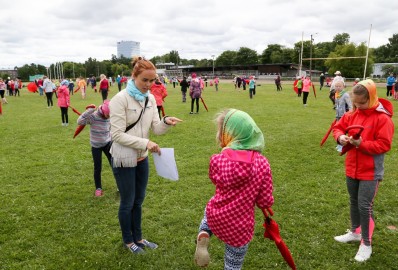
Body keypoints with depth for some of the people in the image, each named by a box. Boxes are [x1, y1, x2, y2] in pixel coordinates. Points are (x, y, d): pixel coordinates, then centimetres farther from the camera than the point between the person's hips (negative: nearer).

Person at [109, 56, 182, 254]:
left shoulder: (150, 99, 1)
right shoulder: (120, 99, -19)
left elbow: (156, 129, -1)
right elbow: (117, 135, -21)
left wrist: (166, 122, -22)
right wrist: (145, 143, -27)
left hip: (142, 158, 6)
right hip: (124, 159, -6)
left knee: (138, 200, 19)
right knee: (128, 202, 11)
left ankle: (138, 238, 38)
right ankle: (128, 241, 34)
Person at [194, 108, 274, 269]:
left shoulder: (217, 160, -15)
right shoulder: (262, 163, -17)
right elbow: (266, 202, -10)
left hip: (216, 217, 1)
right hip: (240, 226, -1)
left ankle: (203, 235, 12)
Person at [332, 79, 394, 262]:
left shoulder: (383, 118, -15)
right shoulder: (352, 115, 2)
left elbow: (384, 145, -18)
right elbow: (338, 127, 10)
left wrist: (361, 144, -27)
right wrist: (340, 137, -11)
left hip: (370, 171, -6)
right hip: (352, 168, 6)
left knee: (365, 206, -2)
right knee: (354, 202, 19)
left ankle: (366, 244, 15)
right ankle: (355, 232, 38)